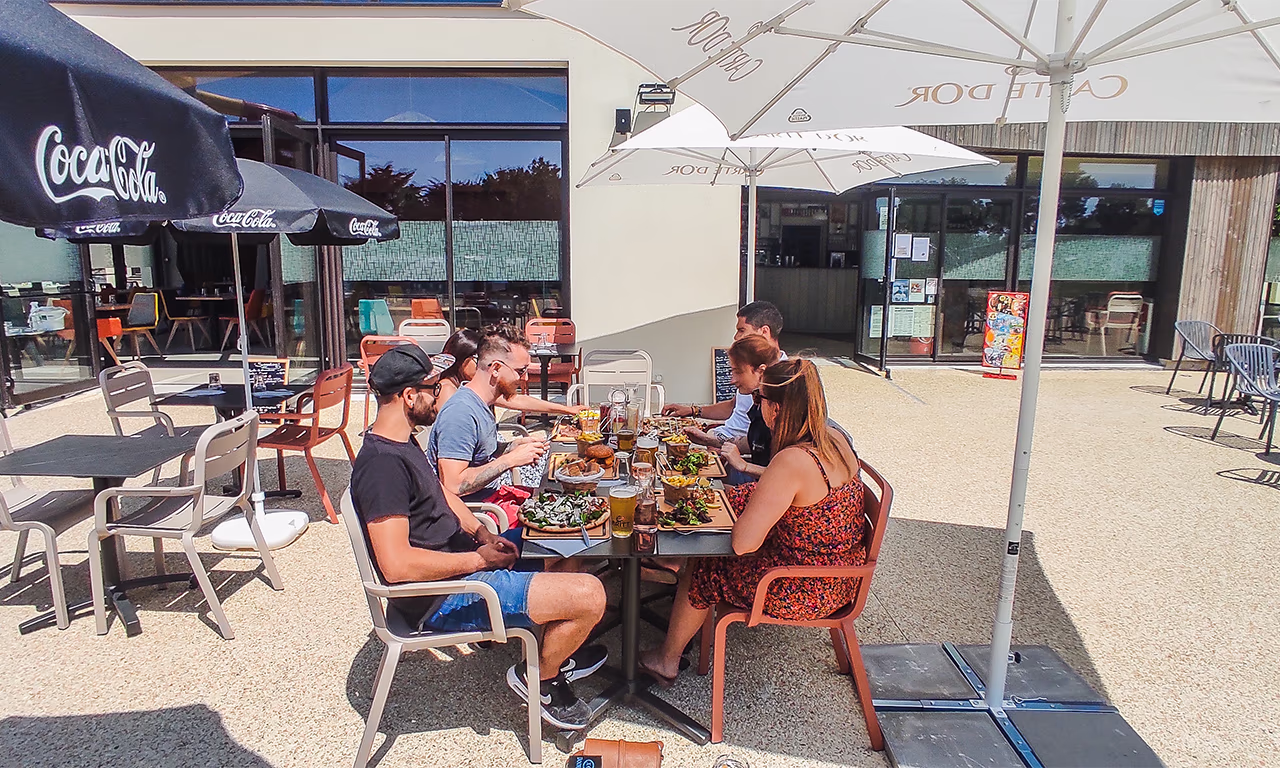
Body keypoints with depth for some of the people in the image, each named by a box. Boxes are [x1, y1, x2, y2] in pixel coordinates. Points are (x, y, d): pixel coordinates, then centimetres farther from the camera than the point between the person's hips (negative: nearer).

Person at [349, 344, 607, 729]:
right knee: (589, 595, -19)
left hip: (459, 562, 11)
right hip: (444, 599, -11)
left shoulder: (401, 442, 8)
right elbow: (396, 564, -30)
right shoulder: (382, 463, -25)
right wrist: (478, 558, -20)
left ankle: (555, 651, 32)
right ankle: (540, 676, 9)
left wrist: (483, 534, 4)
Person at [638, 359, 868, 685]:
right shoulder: (838, 446, -3)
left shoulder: (791, 461, -31)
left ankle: (667, 660, 34)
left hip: (804, 593, -9)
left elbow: (743, 543, -29)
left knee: (704, 569, 10)